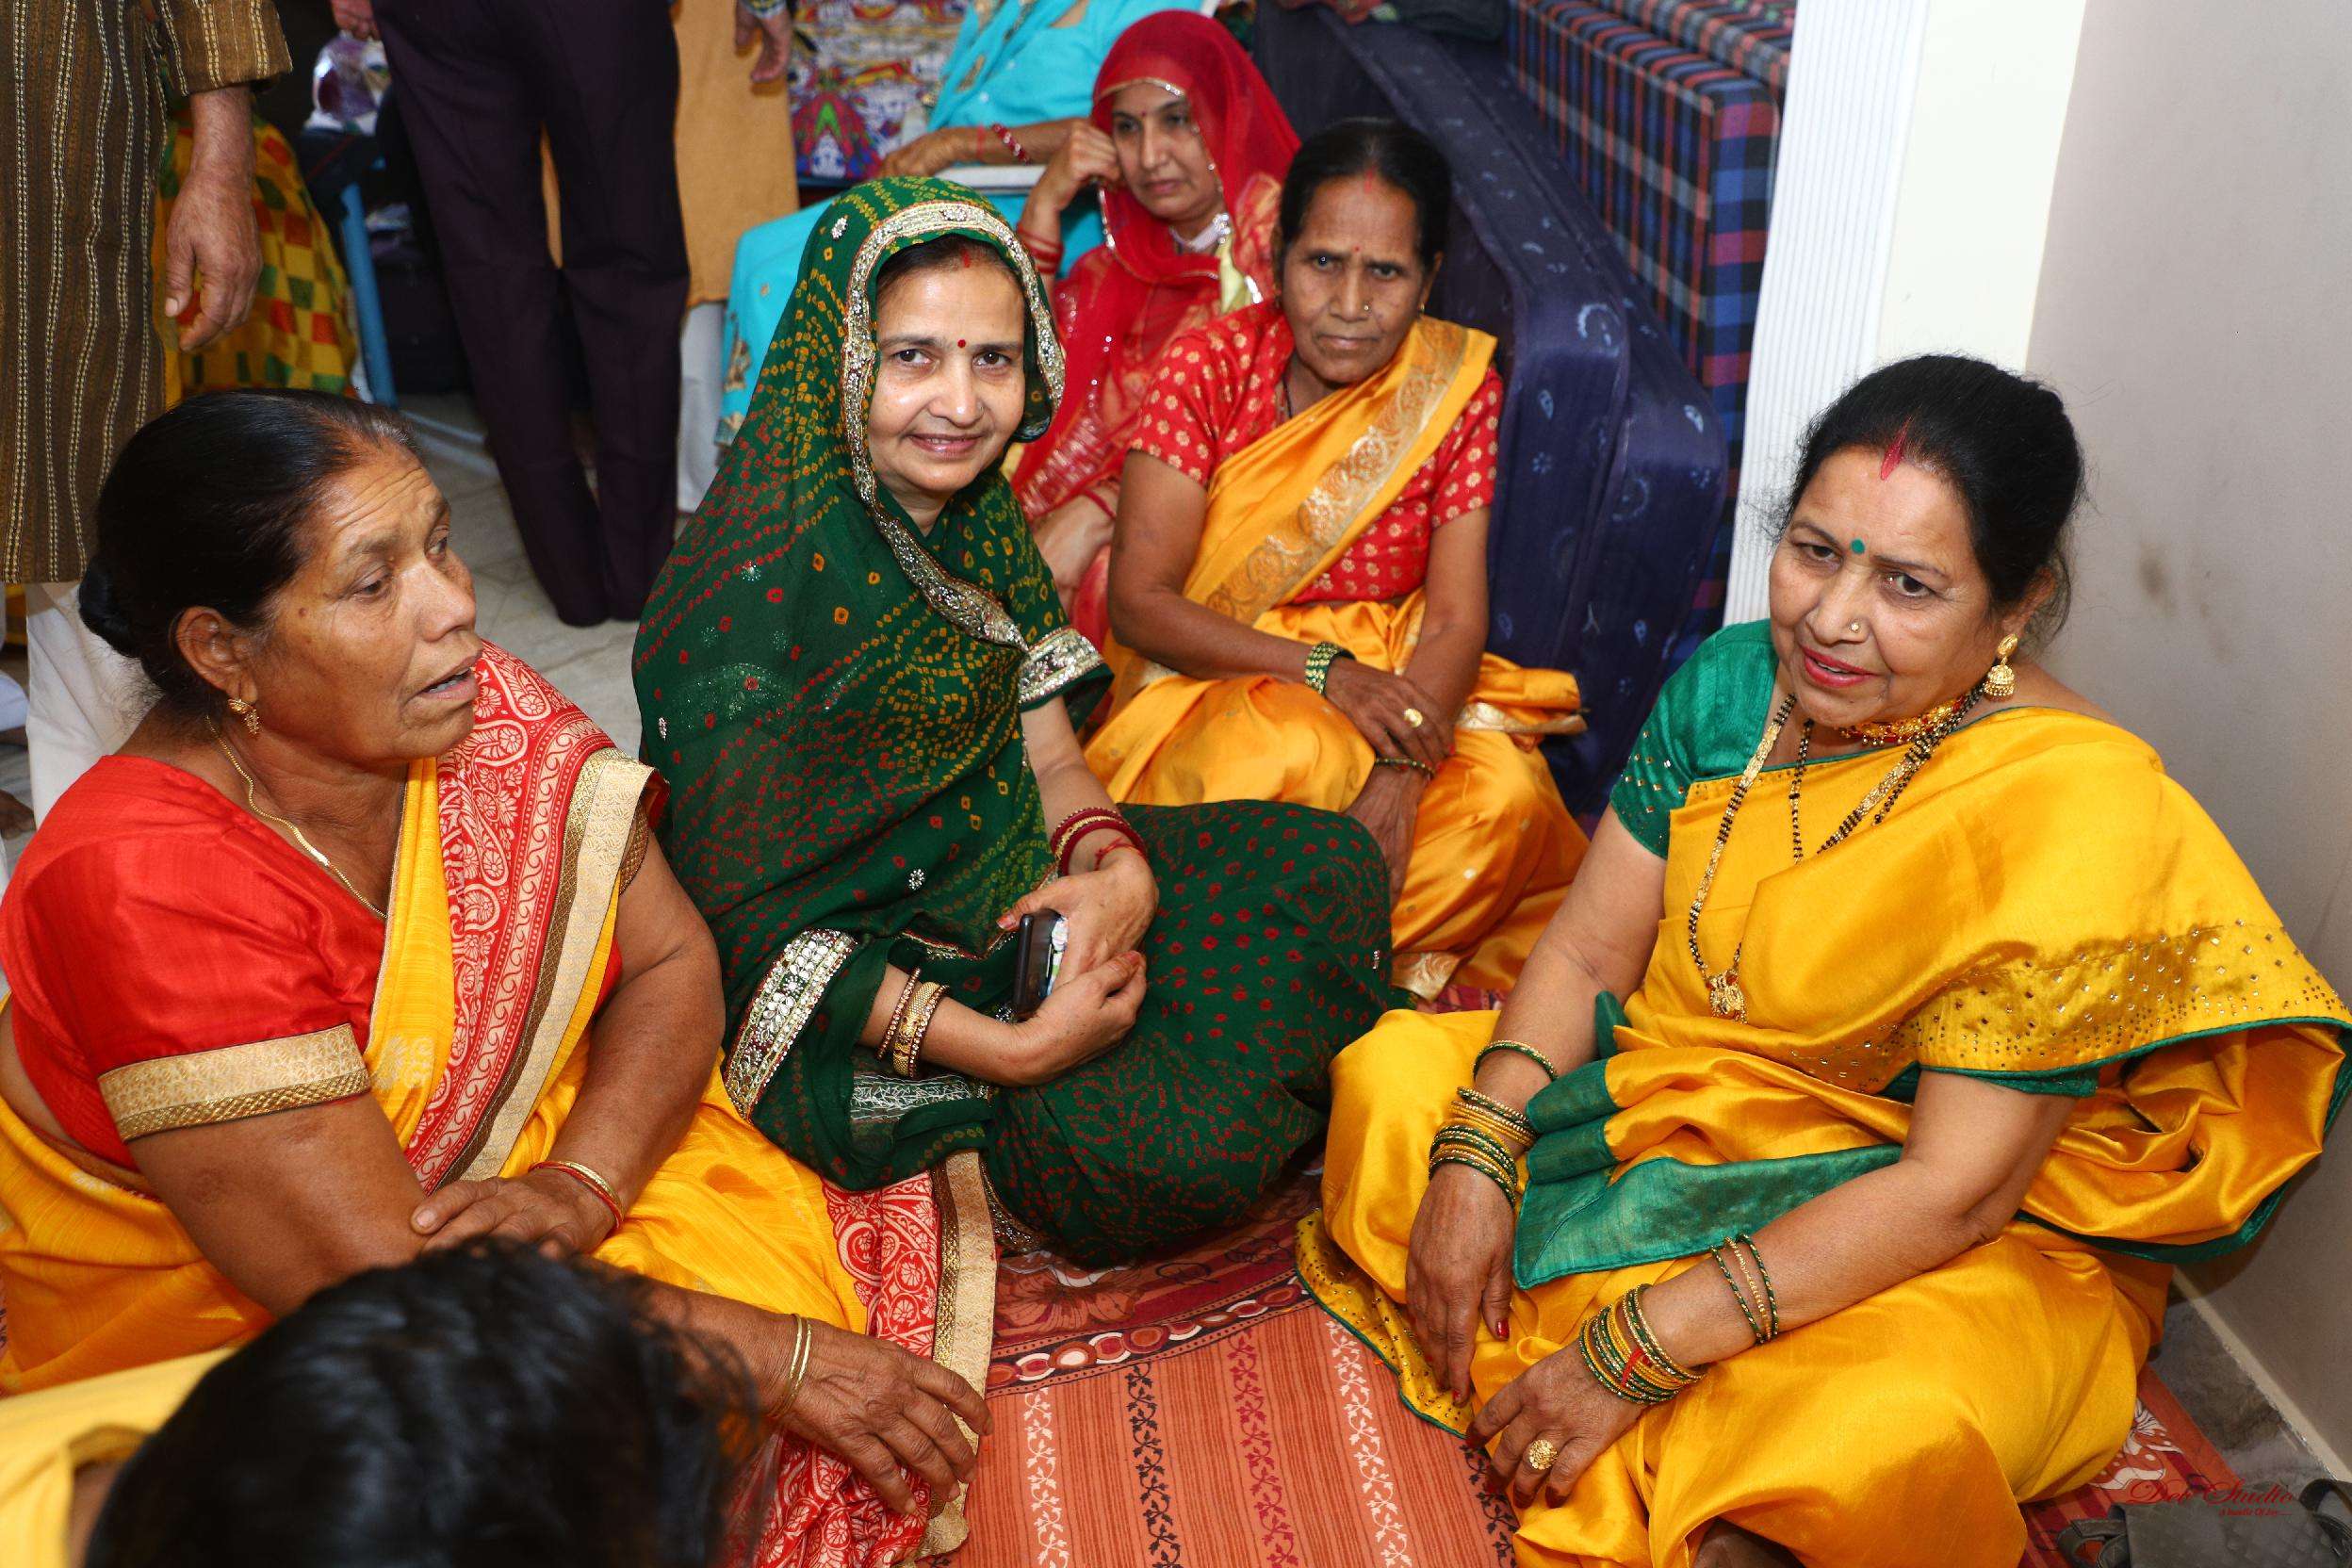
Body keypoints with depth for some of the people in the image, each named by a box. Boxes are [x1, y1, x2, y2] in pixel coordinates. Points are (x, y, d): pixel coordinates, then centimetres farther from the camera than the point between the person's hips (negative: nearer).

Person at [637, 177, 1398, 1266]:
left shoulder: (973, 513, 0)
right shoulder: (761, 585, -24)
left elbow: (1047, 757, 6)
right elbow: (738, 919, -22)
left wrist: (1116, 869, -16)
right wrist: (1007, 1050, -24)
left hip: (1022, 892, 8)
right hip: (858, 984, -7)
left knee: (1329, 862, -1)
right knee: (1161, 1146, -26)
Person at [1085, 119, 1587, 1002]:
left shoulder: (1457, 388, -5)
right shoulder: (1209, 368, -11)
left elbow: (1456, 619, -11)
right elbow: (1138, 602, -14)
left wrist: (1399, 778, -30)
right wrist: (1322, 670, -27)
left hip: (1400, 682, 2)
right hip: (1213, 682, -2)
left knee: (1507, 798, -28)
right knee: (1284, 758, -36)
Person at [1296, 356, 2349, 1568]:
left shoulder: (2078, 819, -26)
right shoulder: (1728, 685, -7)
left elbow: (1954, 1189, -26)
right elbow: (1586, 954, -2)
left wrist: (1637, 1349, -28)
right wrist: (1475, 1156, -18)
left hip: (1950, 1250, -6)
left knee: (1876, 1439, -37)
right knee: (1390, 1074, -5)